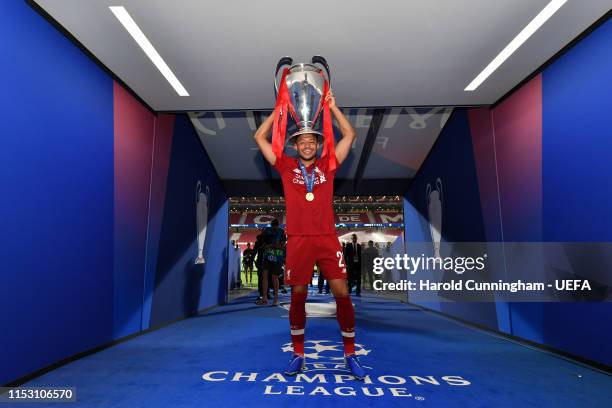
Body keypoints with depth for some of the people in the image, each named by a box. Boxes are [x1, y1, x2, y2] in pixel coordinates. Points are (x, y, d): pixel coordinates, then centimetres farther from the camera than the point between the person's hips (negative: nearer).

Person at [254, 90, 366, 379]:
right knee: (297, 296, 5)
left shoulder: (327, 165, 13)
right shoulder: (286, 166, 12)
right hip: (298, 240, 0)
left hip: (327, 239, 0)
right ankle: (298, 355, 20)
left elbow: (349, 135, 15)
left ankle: (350, 354, 13)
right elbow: (259, 137, 14)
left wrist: (332, 106, 15)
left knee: (342, 293, -3)